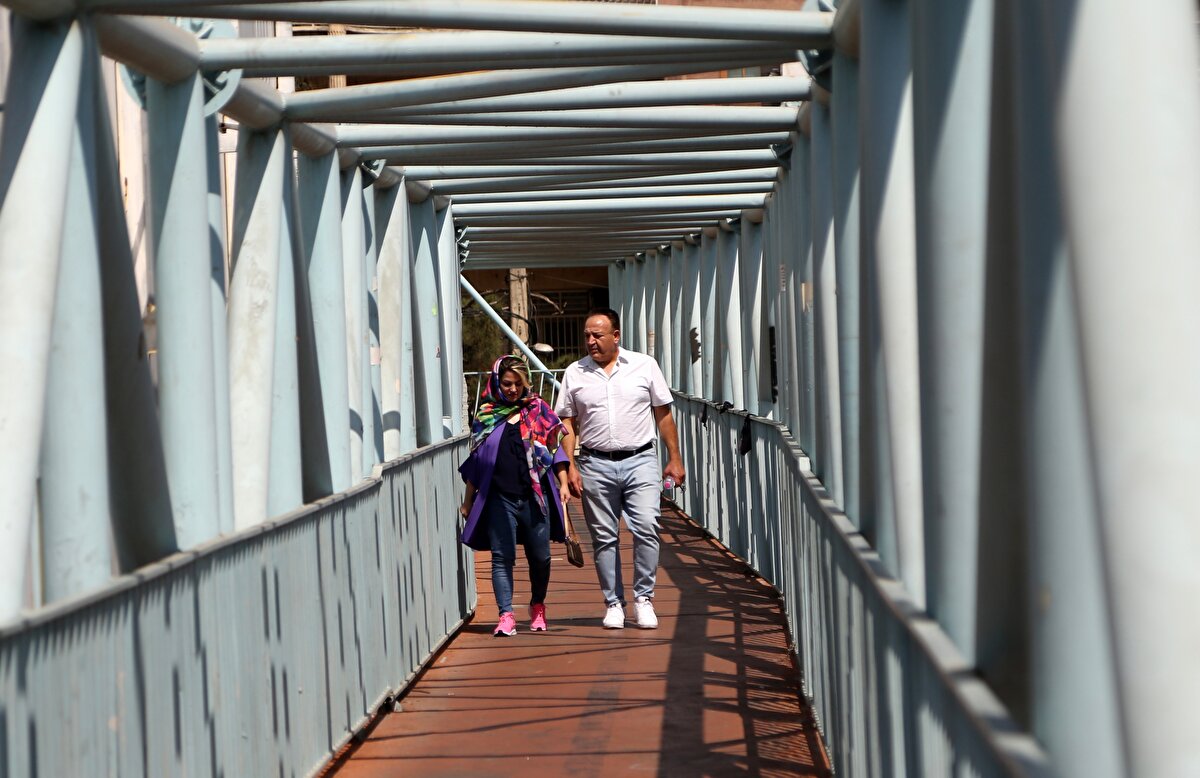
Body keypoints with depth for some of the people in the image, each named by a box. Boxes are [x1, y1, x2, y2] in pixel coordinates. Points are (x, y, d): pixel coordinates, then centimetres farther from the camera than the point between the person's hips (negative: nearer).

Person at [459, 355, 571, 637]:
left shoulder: (537, 409, 6)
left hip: (535, 496, 0)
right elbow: (475, 461, 13)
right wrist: (468, 500, 14)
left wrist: (563, 484, 4)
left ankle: (538, 606, 27)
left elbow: (554, 449, 11)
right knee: (502, 557, -2)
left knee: (540, 556, 7)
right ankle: (506, 614, 0)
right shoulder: (485, 416, 7)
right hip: (499, 498, 0)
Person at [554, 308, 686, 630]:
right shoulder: (574, 374, 6)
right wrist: (570, 466, -1)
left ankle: (643, 597, 2)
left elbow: (663, 414, 8)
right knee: (604, 537, 4)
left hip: (640, 461, -1)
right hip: (595, 465, 1)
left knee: (646, 528, -12)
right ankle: (613, 603, 14)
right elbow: (567, 424, 8)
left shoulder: (644, 366, 5)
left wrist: (674, 458, 6)